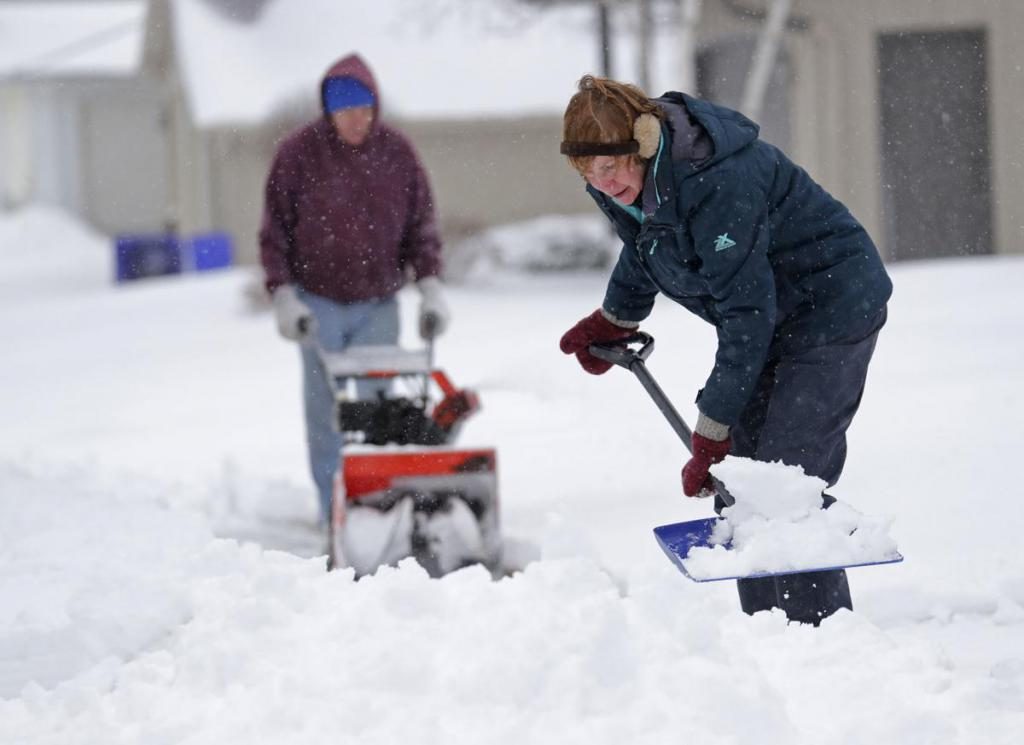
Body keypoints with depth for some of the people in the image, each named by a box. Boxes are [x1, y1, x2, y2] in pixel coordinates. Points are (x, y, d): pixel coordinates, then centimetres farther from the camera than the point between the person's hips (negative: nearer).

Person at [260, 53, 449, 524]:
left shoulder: (397, 153, 1)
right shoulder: (298, 154, -5)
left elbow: (421, 225, 7)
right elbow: (275, 233, -1)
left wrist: (430, 286, -3)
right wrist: (283, 295, -9)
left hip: (378, 305, 2)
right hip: (319, 304, -1)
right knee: (325, 412, -2)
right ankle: (333, 511, 4)